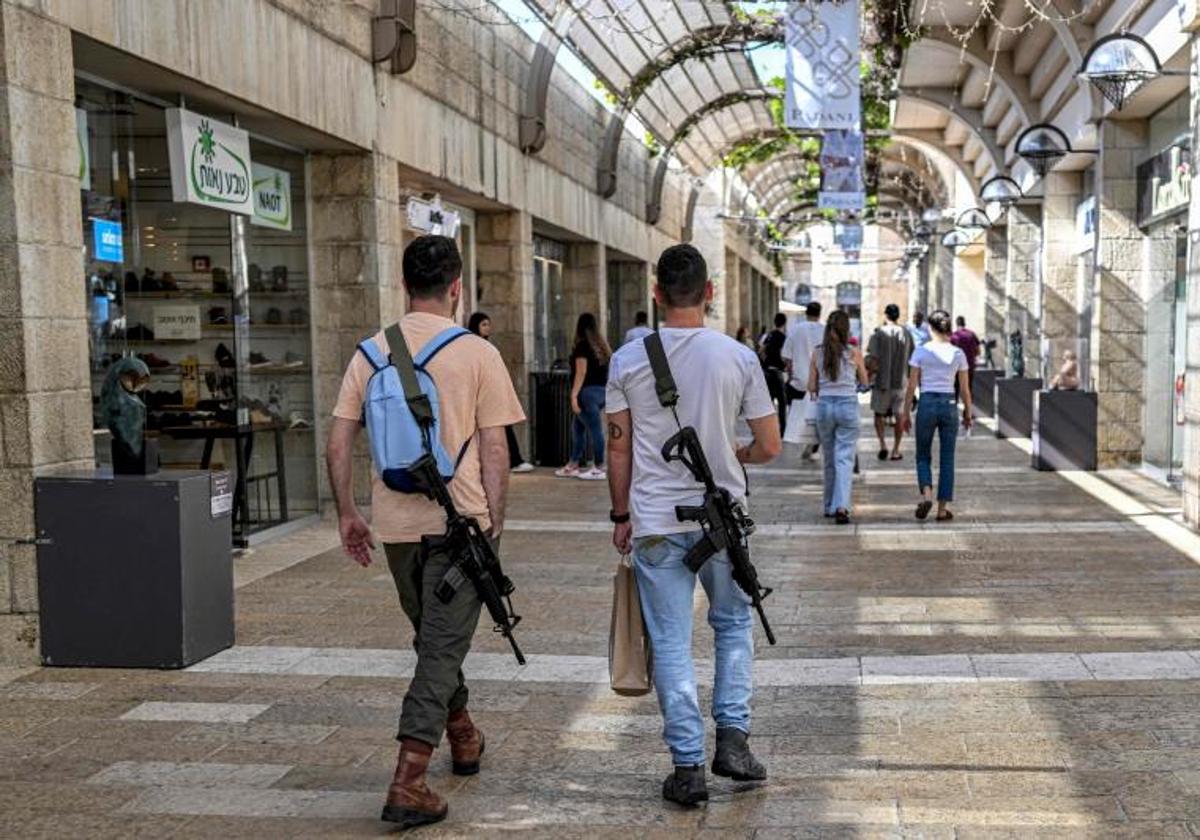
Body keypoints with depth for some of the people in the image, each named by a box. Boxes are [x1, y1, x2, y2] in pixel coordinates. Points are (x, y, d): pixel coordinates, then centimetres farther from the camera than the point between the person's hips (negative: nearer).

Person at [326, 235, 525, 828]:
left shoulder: (371, 352, 3)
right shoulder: (477, 353, -8)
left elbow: (338, 444, 3)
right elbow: (493, 450, -7)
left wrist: (347, 513, 13)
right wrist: (495, 522, 1)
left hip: (395, 523, 4)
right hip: (459, 519, -4)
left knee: (433, 636, 23)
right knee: (442, 646, 1)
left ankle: (462, 736, 41)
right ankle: (408, 783, -4)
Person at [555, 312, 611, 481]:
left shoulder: (582, 346, -9)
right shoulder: (601, 346, 11)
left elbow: (581, 373, -14)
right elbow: (606, 370, 11)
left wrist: (574, 395, -15)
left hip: (588, 391, -8)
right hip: (602, 390, 8)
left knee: (595, 429, -4)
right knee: (578, 427, 16)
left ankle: (599, 468, 0)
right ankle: (573, 466, 21)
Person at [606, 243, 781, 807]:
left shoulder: (627, 360, -3)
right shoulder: (738, 358, -5)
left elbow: (619, 448, 2)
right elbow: (770, 447, -1)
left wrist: (621, 516, 13)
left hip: (656, 522, 0)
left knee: (671, 643, 6)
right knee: (733, 623, 21)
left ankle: (688, 766, 9)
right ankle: (732, 738, 15)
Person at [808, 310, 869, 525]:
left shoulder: (817, 353, -1)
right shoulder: (853, 352, -4)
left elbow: (811, 386, 1)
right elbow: (864, 382, 7)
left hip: (824, 405, 2)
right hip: (848, 405, -2)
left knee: (829, 459, 16)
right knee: (845, 459, -3)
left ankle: (830, 506, 25)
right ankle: (841, 506, -18)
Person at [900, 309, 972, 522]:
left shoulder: (921, 351, -4)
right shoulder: (957, 353, 0)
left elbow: (911, 386, -3)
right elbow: (964, 389, 4)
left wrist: (906, 413, 5)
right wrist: (968, 413, 16)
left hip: (927, 403, -1)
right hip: (949, 404, 1)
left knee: (923, 455, 13)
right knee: (947, 458, 9)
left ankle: (926, 494, -11)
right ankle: (943, 508, 8)